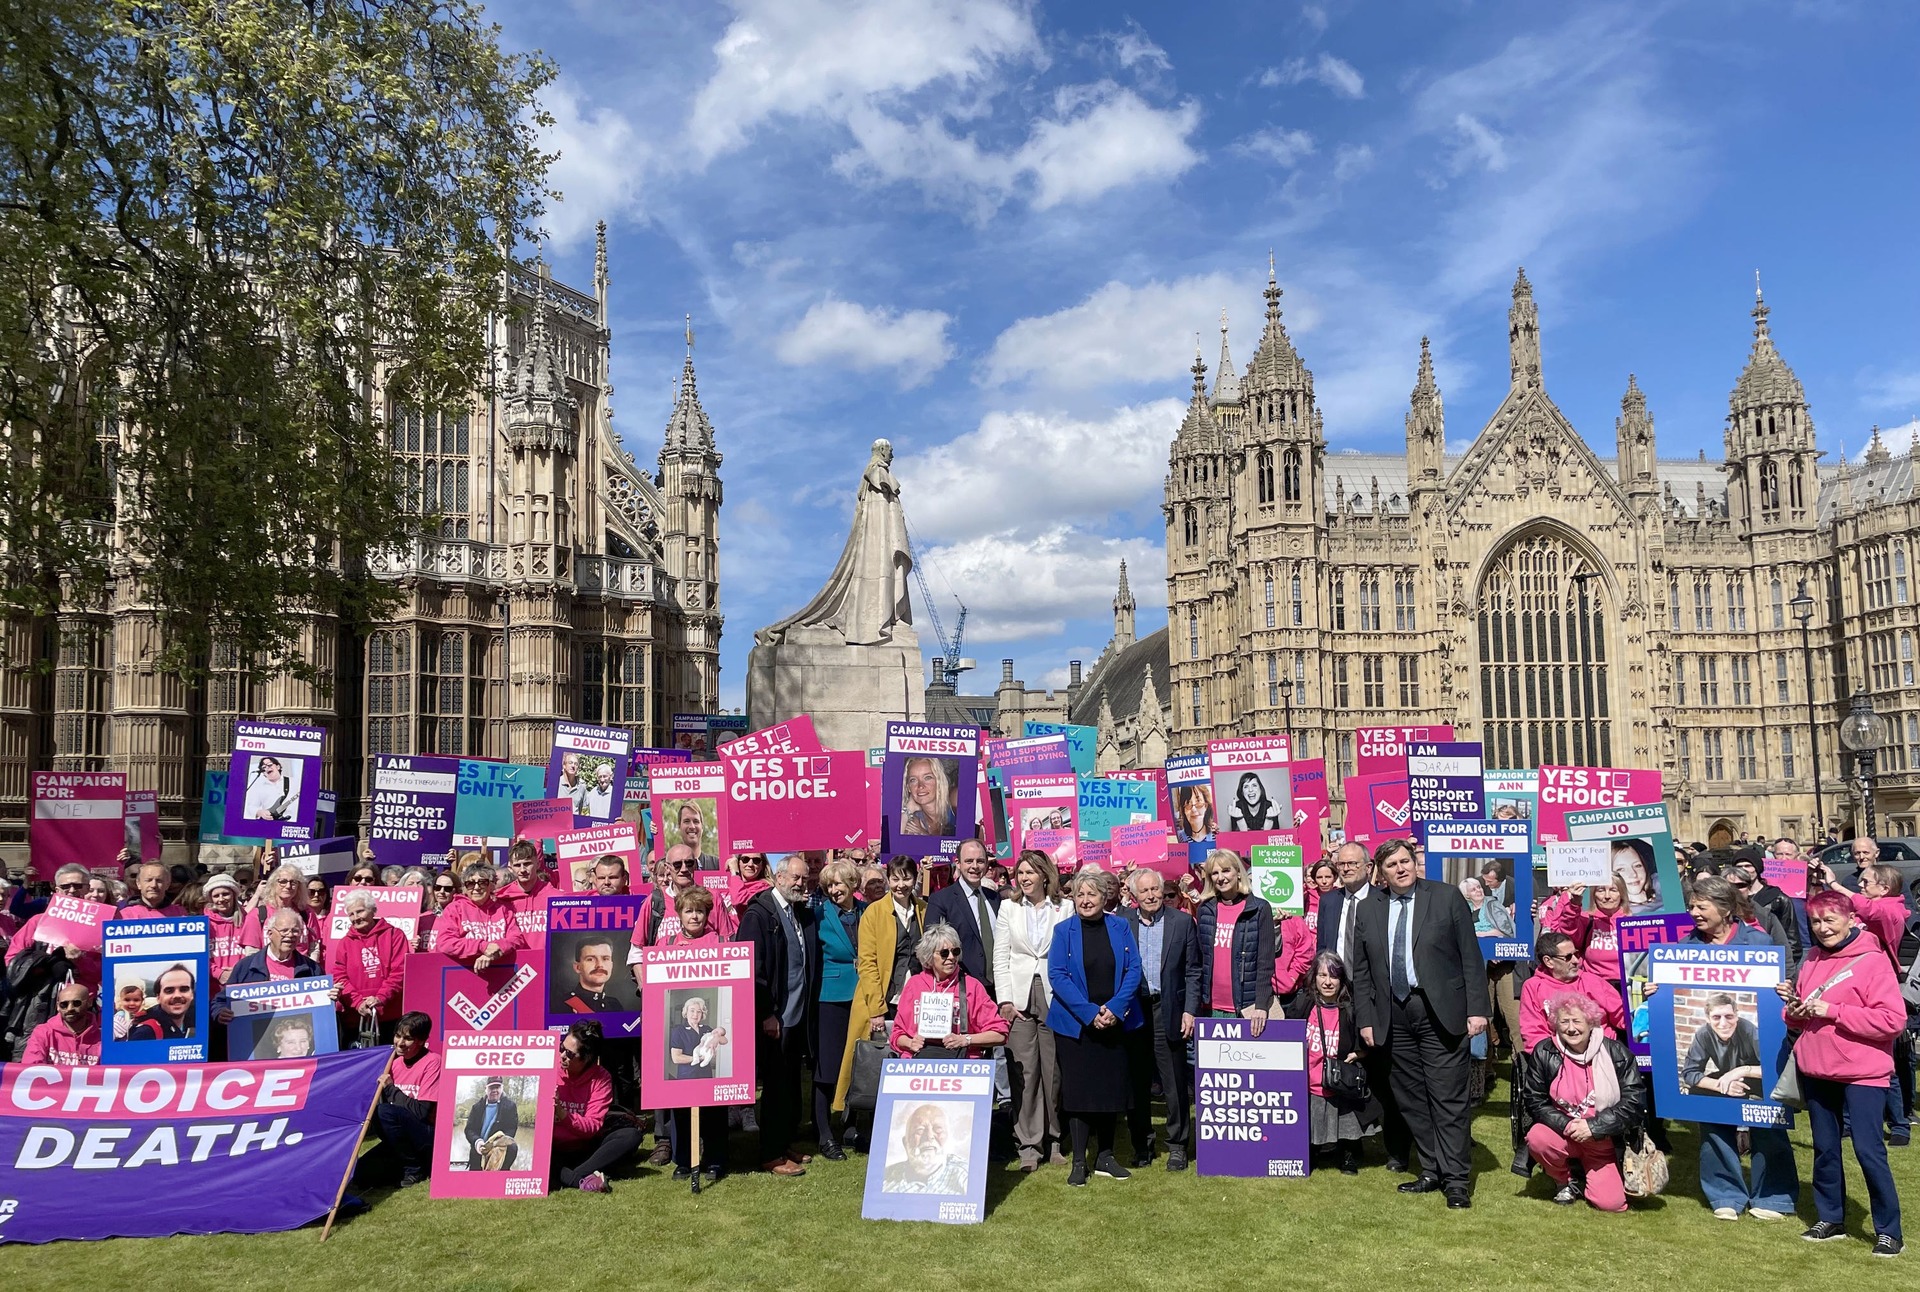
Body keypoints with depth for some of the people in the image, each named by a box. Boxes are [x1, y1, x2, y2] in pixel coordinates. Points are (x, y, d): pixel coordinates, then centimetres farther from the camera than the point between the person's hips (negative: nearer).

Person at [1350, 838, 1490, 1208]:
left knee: (1449, 1100, -2)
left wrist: (1477, 1008, -7)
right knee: (1411, 1100, 8)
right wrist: (1366, 1019, 5)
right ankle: (1432, 1171, 20)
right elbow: (1361, 971, 11)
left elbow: (1470, 956, -1)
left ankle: (1456, 1179, 6)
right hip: (1393, 1016, 4)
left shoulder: (1447, 897, 1)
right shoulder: (1369, 910, 10)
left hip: (1441, 1012, -4)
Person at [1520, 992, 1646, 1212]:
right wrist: (1566, 1125, -21)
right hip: (1562, 1133, 0)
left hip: (1604, 1142, 0)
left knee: (1611, 1203, -15)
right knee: (1537, 1138, -32)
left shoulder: (1616, 1054, -9)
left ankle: (1589, 1176, 24)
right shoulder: (1544, 1053, -8)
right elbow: (1534, 1101, -5)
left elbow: (1634, 1102, -11)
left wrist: (1593, 1127, -19)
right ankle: (1565, 1181, 2)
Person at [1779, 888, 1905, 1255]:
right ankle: (1830, 1219, 26)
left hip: (1862, 1072, -6)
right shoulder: (1811, 960, 8)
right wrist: (1794, 1010, -6)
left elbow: (1894, 1020, -19)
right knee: (1824, 1149, 14)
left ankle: (1888, 1230, 8)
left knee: (1868, 1149, -6)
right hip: (1816, 1070, 6)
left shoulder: (1872, 960, -10)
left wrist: (1832, 1011, -20)